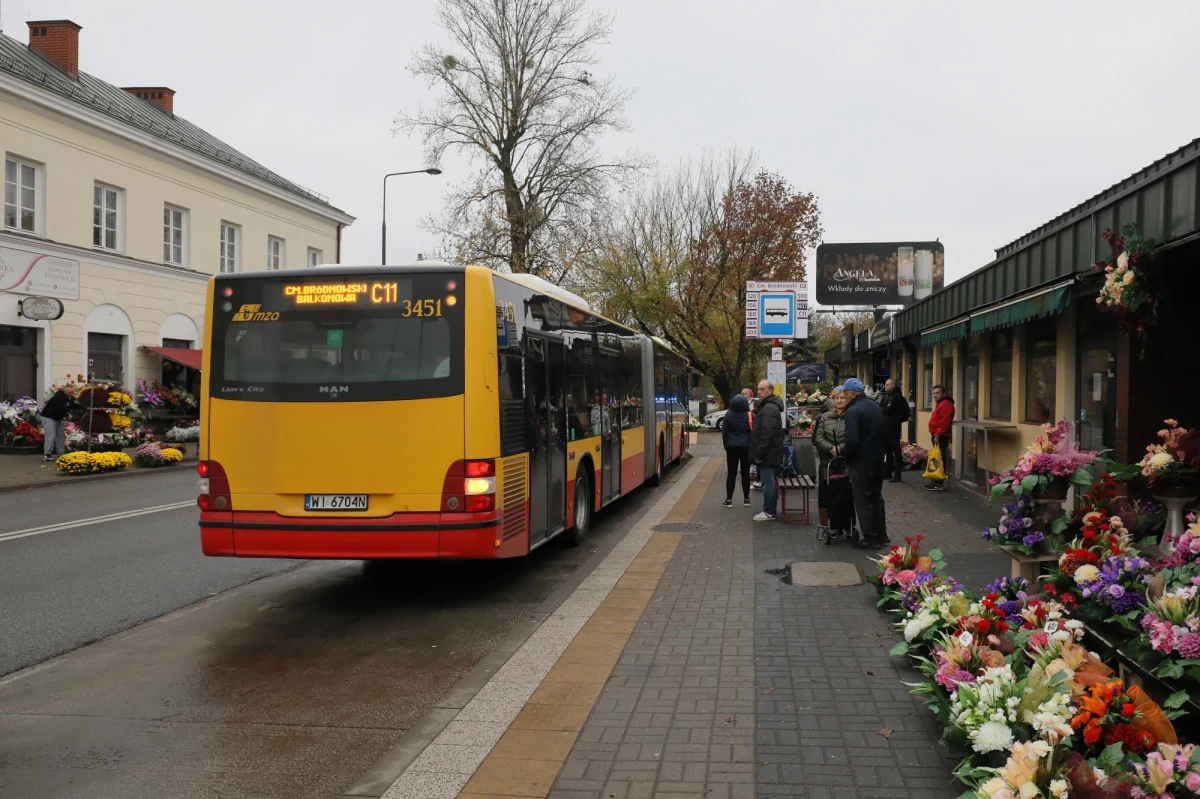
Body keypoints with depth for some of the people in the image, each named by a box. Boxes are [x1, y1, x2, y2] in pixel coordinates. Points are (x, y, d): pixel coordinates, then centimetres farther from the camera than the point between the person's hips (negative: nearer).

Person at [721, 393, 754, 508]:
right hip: (746, 446, 0)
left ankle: (729, 500, 3)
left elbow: (724, 432, 1)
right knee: (745, 473, 6)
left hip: (732, 446, 0)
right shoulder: (750, 416, -5)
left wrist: (726, 445, 12)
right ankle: (746, 499, 10)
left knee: (731, 473, 3)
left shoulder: (728, 415, -2)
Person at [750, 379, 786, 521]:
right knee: (769, 481, 16)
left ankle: (769, 512, 0)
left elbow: (767, 434, -24)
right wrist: (759, 452, 22)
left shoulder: (769, 408, -19)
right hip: (769, 451, 11)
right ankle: (769, 509, 23)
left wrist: (759, 453, -21)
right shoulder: (767, 405, 16)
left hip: (768, 452, -11)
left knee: (767, 482, -5)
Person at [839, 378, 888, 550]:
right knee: (876, 498, 18)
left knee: (863, 501, 1)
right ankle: (881, 535, 25)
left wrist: (842, 452, -11)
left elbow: (852, 440, -27)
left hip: (861, 463, -8)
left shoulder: (853, 411, -19)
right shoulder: (876, 407, 9)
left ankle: (870, 538, 5)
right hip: (877, 461, 8)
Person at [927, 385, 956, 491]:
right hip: (937, 435, 11)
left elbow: (944, 422, -23)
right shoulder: (940, 404, 21)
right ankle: (937, 482, 17)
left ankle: (939, 483, -9)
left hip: (941, 437, -11)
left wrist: (937, 435, -25)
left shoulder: (946, 404, -14)